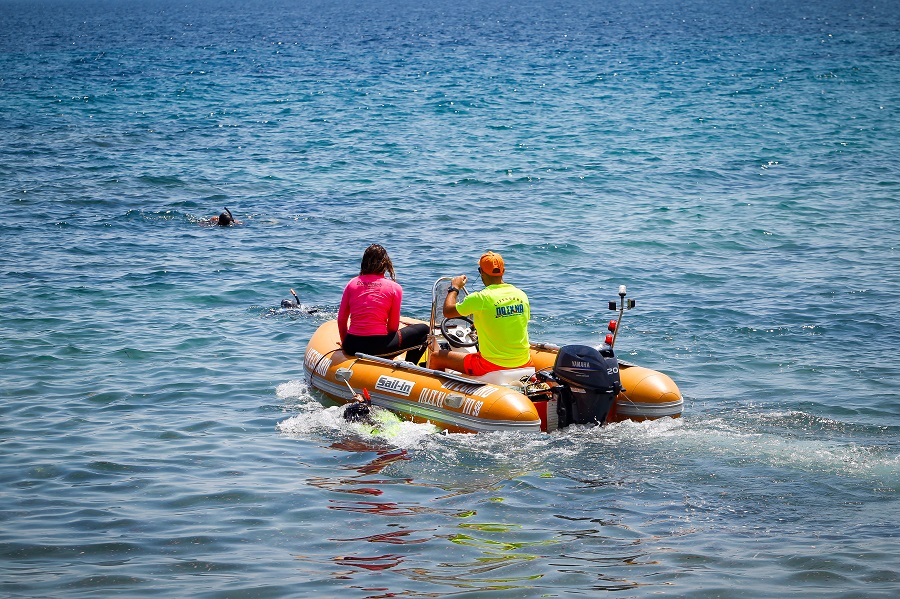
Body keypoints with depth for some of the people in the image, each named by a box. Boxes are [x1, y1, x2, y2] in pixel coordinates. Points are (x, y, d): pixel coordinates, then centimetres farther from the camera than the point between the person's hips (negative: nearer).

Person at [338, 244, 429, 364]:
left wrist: (345, 343, 24)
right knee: (423, 330, 16)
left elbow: (341, 320, 9)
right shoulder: (394, 288, -2)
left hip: (351, 347, 5)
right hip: (378, 347, -5)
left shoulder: (352, 283, 6)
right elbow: (393, 326, 1)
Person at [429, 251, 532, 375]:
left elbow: (447, 312, -4)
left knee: (435, 357, 10)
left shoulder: (481, 298, -16)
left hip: (492, 367, -5)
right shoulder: (522, 295, 0)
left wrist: (454, 288, 15)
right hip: (524, 365, 5)